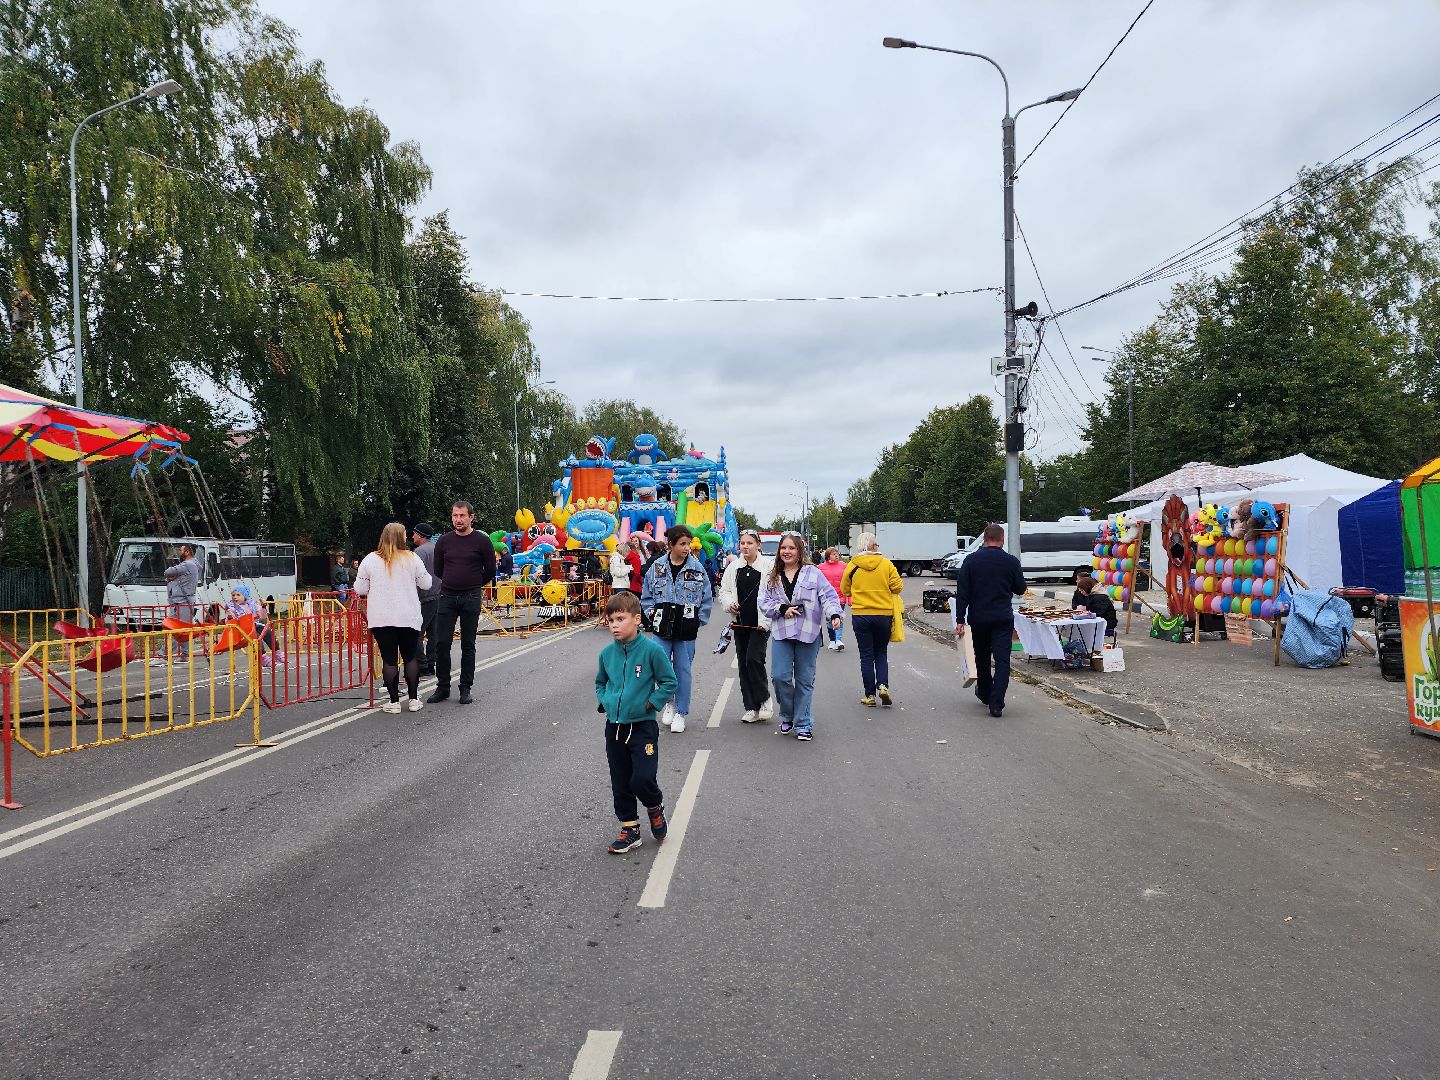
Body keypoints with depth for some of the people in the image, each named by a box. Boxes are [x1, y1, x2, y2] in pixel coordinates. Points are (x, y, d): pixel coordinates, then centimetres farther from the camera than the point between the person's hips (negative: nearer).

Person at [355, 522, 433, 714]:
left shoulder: (370, 560, -1)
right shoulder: (412, 559, -3)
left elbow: (360, 589, 3)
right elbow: (426, 584, 5)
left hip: (381, 619, 0)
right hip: (409, 618, 0)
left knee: (389, 659, 4)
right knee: (410, 657, 11)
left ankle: (394, 701, 6)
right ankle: (414, 699, 13)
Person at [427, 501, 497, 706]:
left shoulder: (482, 541, -3)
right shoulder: (444, 541, 5)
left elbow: (490, 571, 5)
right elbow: (438, 570, 17)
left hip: (471, 599, -2)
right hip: (447, 597, 2)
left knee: (468, 645, 4)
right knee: (442, 644, 0)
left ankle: (465, 689, 12)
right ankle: (442, 687, 12)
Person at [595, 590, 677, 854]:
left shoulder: (652, 650, -13)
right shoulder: (607, 653, 2)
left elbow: (669, 683, -5)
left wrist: (649, 704, -12)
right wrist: (605, 702, 3)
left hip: (643, 726, -5)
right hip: (614, 726, 5)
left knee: (642, 779, -11)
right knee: (620, 783, 11)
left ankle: (655, 808, 22)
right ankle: (630, 829, 27)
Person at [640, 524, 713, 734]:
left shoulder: (697, 568, -3)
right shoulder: (657, 567, 0)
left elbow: (707, 598, 4)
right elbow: (646, 596, 10)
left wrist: (698, 621, -1)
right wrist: (653, 616, 0)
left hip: (687, 631, -1)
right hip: (662, 629, 1)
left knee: (683, 670, 6)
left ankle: (681, 713, 19)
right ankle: (669, 703, 23)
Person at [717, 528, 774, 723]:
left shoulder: (768, 566, -6)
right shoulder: (734, 567, 8)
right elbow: (724, 591, 16)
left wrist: (766, 621, -13)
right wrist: (729, 603, -6)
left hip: (760, 624, -5)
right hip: (740, 622, 5)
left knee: (754, 659, -16)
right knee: (743, 663, 8)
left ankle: (765, 700, 5)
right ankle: (751, 708, 17)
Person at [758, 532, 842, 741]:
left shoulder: (813, 573, 0)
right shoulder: (772, 576, 9)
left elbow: (828, 596, -4)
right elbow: (764, 602, 8)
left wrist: (834, 614, -21)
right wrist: (782, 609, -8)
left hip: (808, 634, -2)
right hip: (781, 633, 2)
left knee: (805, 680, 4)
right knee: (780, 676, -7)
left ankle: (803, 724, 16)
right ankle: (788, 716, 19)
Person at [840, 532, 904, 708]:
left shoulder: (852, 566, -3)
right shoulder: (886, 564, -4)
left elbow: (845, 590, 7)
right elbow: (897, 587, -4)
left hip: (860, 615, 0)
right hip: (884, 614, 1)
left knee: (866, 655, 6)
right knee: (881, 653, 16)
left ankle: (870, 695, 7)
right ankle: (883, 685, -4)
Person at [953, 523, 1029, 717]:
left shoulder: (971, 560, -2)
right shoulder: (1011, 561, -3)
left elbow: (962, 592, -5)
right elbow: (1020, 589, 7)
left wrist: (960, 620, -4)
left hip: (978, 618, 1)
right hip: (1003, 619, -1)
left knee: (982, 657, 17)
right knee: (1002, 660, -1)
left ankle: (985, 694, 34)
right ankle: (996, 703, -9)